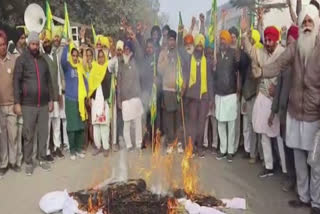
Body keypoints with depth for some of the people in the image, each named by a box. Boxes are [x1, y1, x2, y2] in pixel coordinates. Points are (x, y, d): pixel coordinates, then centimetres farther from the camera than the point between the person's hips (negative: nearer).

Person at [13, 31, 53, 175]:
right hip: (28, 105, -3)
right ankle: (28, 162, 16)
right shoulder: (21, 59, -2)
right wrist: (17, 102, -10)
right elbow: (16, 81, -5)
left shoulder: (43, 60, 11)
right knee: (28, 135, 4)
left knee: (43, 133, 9)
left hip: (44, 104, 4)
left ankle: (42, 159, 23)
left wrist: (50, 100, 11)